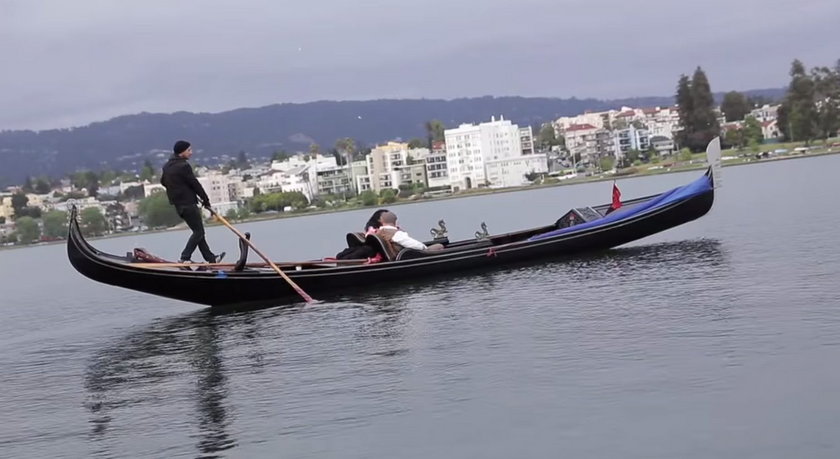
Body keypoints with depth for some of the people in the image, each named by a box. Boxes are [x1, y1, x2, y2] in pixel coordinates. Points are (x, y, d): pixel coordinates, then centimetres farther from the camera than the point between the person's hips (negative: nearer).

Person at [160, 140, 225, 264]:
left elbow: (163, 181, 24)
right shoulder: (183, 166, -18)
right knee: (199, 231, -2)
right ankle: (185, 258, -6)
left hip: (178, 204, 10)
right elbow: (195, 184, -14)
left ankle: (210, 258, 19)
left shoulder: (167, 166, 11)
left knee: (198, 231, 15)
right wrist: (206, 199, -5)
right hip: (188, 203, -10)